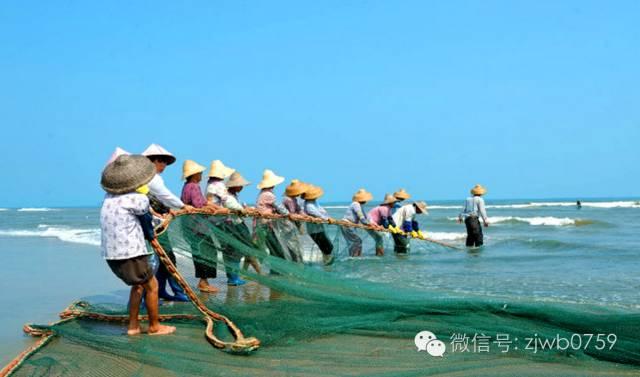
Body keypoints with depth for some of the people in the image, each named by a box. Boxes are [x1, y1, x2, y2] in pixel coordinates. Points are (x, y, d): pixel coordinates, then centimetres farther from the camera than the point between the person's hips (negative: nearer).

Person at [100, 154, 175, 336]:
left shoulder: (109, 197, 7)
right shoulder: (139, 200, -16)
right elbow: (145, 217, 5)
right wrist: (151, 235, 23)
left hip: (111, 253, 8)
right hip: (130, 253, -8)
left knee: (138, 284, 23)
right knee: (152, 285, 9)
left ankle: (133, 326, 25)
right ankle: (154, 326, 20)